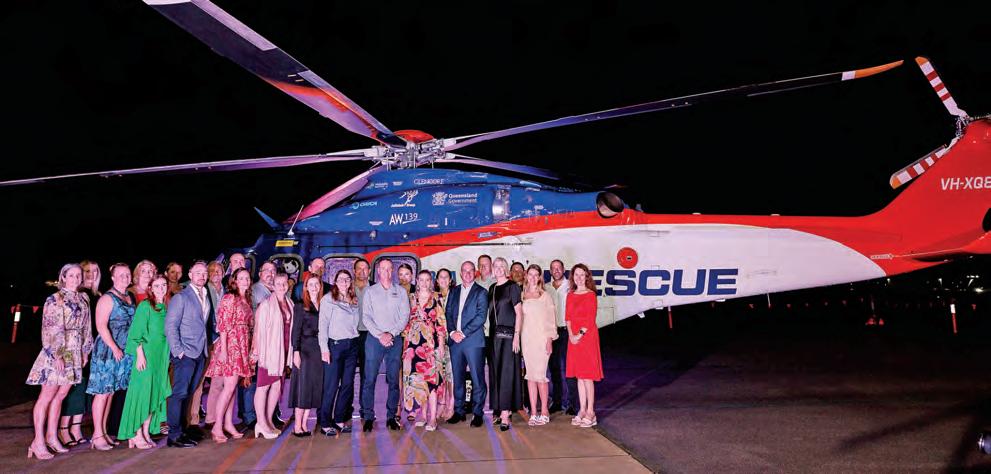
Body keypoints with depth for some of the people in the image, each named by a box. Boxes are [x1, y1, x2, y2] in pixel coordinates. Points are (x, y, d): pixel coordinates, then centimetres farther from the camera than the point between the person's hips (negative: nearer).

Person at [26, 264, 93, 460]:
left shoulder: (83, 300, 12)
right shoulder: (54, 300, -7)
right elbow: (49, 329, -12)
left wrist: (85, 351, 14)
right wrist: (56, 355, -17)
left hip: (75, 354, 6)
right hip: (56, 353, -6)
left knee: (60, 395, 10)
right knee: (47, 396, -2)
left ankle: (51, 436, 18)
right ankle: (38, 441, 2)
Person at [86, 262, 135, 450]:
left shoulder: (130, 298, 12)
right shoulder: (107, 298, -8)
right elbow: (101, 326, -14)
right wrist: (115, 348, -17)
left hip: (124, 351, 7)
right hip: (107, 350, -7)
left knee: (111, 392, 11)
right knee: (103, 392, -3)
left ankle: (104, 431, 19)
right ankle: (97, 435, 4)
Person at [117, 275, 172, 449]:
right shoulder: (145, 306, -7)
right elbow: (136, 332, -10)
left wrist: (167, 357, 12)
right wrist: (140, 354, -16)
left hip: (162, 358, 7)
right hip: (147, 355, -7)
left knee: (155, 395, 9)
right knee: (142, 392, -4)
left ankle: (146, 433, 16)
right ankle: (136, 435, 3)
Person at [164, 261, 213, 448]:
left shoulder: (206, 298, 15)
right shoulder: (180, 297, -6)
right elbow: (170, 326, -10)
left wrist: (207, 346, 7)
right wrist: (178, 351, -14)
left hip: (200, 353, 7)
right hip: (185, 353, -7)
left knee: (188, 393, 12)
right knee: (180, 393, -6)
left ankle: (182, 428, 19)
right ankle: (174, 435, -3)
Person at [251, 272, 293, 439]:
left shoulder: (289, 304, 10)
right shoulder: (267, 304, -7)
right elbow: (258, 328, -8)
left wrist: (291, 350, 10)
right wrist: (256, 350, -12)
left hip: (283, 350, 6)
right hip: (269, 349, -6)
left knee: (277, 385, 9)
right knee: (264, 385, -1)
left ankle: (268, 420, 19)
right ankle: (261, 423, 4)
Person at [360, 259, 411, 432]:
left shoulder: (401, 292, 10)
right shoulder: (370, 292, 8)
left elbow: (405, 316, 3)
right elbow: (366, 317, 1)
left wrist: (391, 334, -10)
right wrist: (379, 335, -11)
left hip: (395, 339, 1)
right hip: (374, 339, -1)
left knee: (393, 380, 3)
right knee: (369, 379, -4)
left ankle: (392, 416, 10)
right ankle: (368, 417, 3)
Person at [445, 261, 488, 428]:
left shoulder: (481, 292, 1)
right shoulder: (454, 291, 16)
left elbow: (481, 317, -8)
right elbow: (448, 313, 12)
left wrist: (463, 333, -13)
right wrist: (452, 332, -5)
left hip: (473, 340, -4)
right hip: (455, 339, 4)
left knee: (477, 378, -2)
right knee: (457, 378, 9)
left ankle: (477, 413, 6)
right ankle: (459, 411, 18)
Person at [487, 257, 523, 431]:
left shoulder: (513, 287, -3)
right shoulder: (492, 288, 14)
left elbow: (519, 313, -6)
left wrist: (517, 336, -13)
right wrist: (490, 334, 8)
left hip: (508, 334, -6)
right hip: (494, 335, 6)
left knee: (506, 373, -9)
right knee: (495, 372, 8)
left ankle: (505, 415, -10)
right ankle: (504, 409, 18)